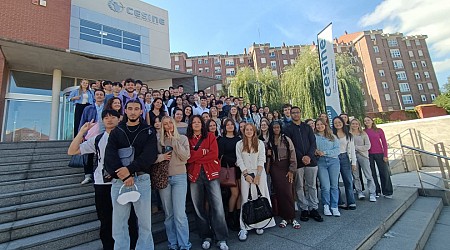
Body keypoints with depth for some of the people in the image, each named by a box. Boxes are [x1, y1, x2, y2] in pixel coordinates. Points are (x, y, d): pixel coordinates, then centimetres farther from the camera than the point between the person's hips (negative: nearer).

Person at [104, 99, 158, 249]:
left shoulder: (149, 131, 4)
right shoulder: (116, 132, 10)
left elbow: (150, 155, -9)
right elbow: (110, 156, -4)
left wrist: (130, 169, -19)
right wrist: (124, 176, -16)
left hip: (141, 179, -1)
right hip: (119, 180, 2)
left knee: (145, 221, 7)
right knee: (119, 222, 11)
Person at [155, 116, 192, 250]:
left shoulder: (182, 138, 1)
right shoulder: (159, 141, 6)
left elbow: (185, 157, -11)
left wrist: (173, 141, -11)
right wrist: (161, 157, -13)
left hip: (179, 177, -2)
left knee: (179, 214, -4)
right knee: (168, 214, 11)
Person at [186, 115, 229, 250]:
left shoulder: (210, 136, 7)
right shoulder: (187, 139, 8)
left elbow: (214, 154, -5)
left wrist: (195, 157, -6)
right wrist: (202, 152, -10)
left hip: (211, 173, -1)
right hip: (194, 175, 1)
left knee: (217, 206, -3)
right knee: (199, 207, 9)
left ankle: (221, 239, 12)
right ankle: (206, 237, 26)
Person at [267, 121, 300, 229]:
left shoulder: (286, 139, -2)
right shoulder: (269, 141, 8)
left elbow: (292, 155, -4)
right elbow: (268, 156, 18)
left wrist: (291, 170, -8)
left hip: (286, 167, -2)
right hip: (275, 168, 3)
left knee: (287, 192, -7)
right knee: (279, 192, 2)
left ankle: (292, 217, 8)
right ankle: (284, 217, 15)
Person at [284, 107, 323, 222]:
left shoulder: (307, 127, 13)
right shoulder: (288, 129, 3)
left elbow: (313, 143, 6)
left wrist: (309, 156, -10)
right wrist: (301, 157, -14)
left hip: (311, 160, 3)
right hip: (297, 162, -2)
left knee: (312, 186, 8)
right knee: (299, 187, 5)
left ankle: (314, 208, 20)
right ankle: (304, 209, 17)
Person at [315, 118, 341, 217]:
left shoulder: (333, 137, 11)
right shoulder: (313, 137, 6)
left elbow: (337, 150, 1)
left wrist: (324, 152, -11)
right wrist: (315, 152, -18)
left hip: (333, 161, 2)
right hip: (320, 162, -2)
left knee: (334, 185, 5)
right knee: (325, 186, -4)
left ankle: (334, 207, 17)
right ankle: (326, 206, 14)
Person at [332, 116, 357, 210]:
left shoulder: (349, 135, 10)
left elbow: (352, 149, 10)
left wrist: (353, 163, 6)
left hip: (345, 158, 2)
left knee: (348, 181, 3)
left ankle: (351, 202, 13)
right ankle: (339, 202, 15)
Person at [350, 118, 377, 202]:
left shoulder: (363, 134, 6)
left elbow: (368, 146, -1)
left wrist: (356, 147, -8)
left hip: (363, 155, 1)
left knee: (369, 175, 1)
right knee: (356, 176, 5)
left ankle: (372, 194, 9)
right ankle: (359, 192, 16)